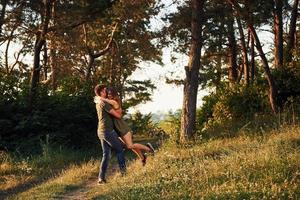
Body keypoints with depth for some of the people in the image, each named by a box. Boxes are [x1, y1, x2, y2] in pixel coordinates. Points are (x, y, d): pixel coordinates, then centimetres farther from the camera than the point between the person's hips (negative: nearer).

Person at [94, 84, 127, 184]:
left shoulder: (98, 103, 14)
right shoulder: (104, 103, -16)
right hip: (108, 131, -9)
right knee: (120, 149, 7)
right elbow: (117, 115, -18)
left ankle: (101, 177, 4)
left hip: (101, 132, 9)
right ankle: (123, 171, 12)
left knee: (106, 154, 9)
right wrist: (121, 114, 6)